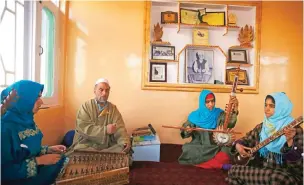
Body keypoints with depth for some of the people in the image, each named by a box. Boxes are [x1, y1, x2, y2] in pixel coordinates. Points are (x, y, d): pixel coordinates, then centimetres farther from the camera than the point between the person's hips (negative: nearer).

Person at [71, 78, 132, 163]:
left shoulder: (113, 108, 8)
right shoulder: (86, 106, 0)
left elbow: (119, 128, -3)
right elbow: (83, 128, -13)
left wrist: (125, 142, -23)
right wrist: (105, 130, -22)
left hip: (108, 146, 3)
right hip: (86, 144, -3)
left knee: (125, 149, -21)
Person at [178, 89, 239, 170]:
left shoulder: (219, 114, -1)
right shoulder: (195, 116, -2)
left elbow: (230, 124, -20)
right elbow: (184, 133, -1)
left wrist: (235, 109, -35)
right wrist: (187, 131, -25)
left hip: (215, 147, -1)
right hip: (198, 146, 2)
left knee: (225, 155, -30)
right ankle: (220, 165, -15)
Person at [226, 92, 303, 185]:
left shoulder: (295, 129, -9)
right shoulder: (261, 127, 7)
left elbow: (298, 163, -19)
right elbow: (247, 139, 20)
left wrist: (290, 141, -38)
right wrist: (238, 145, -3)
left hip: (285, 174, -5)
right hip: (262, 168, 5)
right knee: (234, 170, -18)